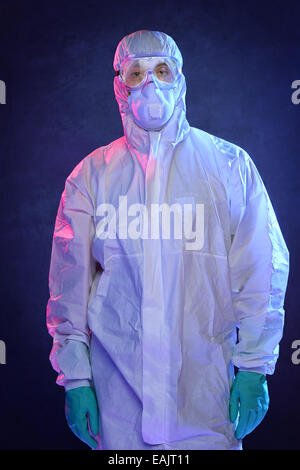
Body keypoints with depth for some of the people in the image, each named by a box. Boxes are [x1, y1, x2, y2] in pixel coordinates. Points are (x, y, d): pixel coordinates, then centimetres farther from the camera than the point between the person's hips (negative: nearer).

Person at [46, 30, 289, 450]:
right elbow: (70, 282, 6)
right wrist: (75, 378, 1)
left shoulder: (230, 164, 4)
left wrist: (254, 368, -4)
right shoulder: (91, 175, 6)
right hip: (118, 383, 1)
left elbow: (262, 271, 1)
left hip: (207, 383, 0)